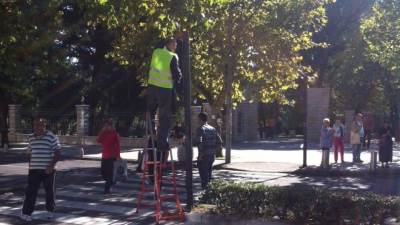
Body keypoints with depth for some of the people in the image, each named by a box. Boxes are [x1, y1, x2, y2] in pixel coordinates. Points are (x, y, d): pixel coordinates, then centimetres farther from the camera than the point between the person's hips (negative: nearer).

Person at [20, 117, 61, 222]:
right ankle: (26, 213, -2)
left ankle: (50, 211, 25)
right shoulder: (31, 138, 9)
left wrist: (51, 166, -17)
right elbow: (30, 154, 18)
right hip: (34, 170, 3)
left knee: (49, 191, 9)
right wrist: (30, 167, 14)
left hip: (48, 170, -3)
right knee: (30, 191, -3)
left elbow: (57, 153, -9)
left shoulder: (51, 137, -7)